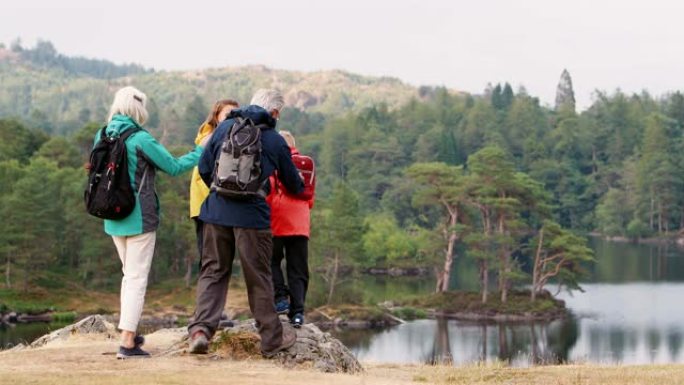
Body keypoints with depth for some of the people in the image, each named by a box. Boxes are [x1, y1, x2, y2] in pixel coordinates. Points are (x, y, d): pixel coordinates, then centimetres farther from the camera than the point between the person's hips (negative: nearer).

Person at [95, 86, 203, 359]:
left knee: (130, 274, 21)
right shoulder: (140, 139, -16)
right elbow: (174, 167, -10)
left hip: (114, 219, 7)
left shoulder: (103, 137, 3)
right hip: (140, 218, -7)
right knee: (137, 277, -3)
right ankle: (127, 342, -7)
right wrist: (200, 152, 3)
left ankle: (129, 330, 26)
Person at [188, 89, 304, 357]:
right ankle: (272, 338, 16)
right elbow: (292, 183, 16)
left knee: (213, 271, 10)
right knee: (258, 278, 7)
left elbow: (204, 168, 6)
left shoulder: (224, 127, 7)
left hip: (216, 211, 2)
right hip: (252, 214, -2)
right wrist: (300, 190, 40)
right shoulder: (275, 141, 3)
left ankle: (201, 328, -8)